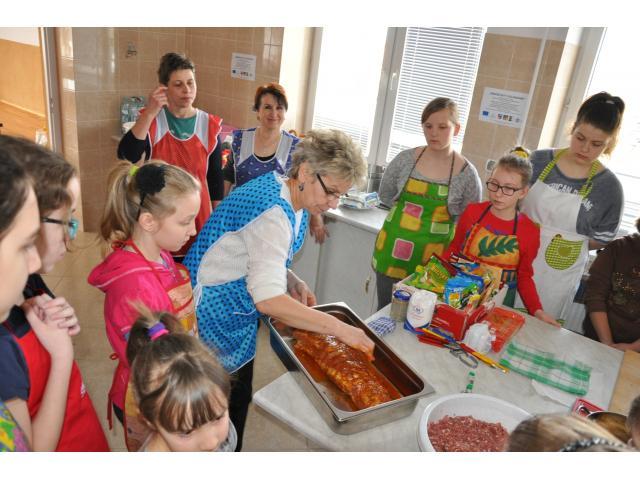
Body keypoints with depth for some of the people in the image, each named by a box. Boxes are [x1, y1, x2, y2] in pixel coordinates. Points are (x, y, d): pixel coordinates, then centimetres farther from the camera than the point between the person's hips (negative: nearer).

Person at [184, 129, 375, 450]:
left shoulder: (289, 196, 0)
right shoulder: (273, 212, -30)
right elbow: (268, 300, -37)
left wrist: (292, 282, -5)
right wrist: (338, 328, -32)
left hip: (239, 315, 9)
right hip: (216, 315, -9)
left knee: (238, 400, 23)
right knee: (224, 409, 10)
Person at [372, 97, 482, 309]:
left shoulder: (467, 173, -8)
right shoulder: (405, 159, -3)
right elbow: (385, 195, 11)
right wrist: (408, 213, 3)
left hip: (432, 260, -2)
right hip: (392, 252, 2)